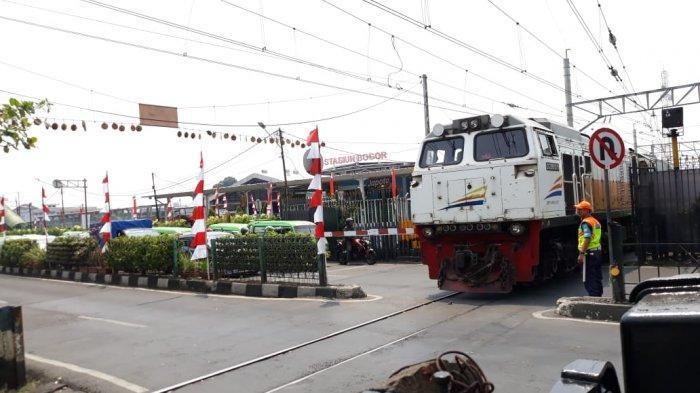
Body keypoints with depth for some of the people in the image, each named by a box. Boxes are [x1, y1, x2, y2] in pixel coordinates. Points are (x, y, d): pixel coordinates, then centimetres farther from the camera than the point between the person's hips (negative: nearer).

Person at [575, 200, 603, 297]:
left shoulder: (586, 222, -14)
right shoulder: (595, 221, 17)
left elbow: (587, 239, -22)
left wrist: (581, 253, -23)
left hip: (589, 253, -10)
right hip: (597, 252, 10)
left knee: (589, 280, -6)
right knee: (597, 278, 16)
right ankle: (598, 297, 23)